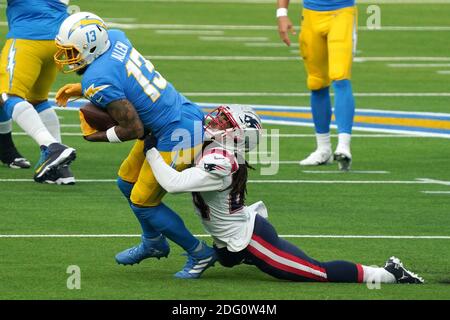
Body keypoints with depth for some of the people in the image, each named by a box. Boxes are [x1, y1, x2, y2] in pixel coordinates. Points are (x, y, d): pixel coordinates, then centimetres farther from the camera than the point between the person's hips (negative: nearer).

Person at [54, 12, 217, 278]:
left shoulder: (97, 81, -25)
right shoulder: (115, 38, -2)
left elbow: (134, 129, -22)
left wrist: (96, 136, -7)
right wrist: (81, 90, 11)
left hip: (177, 137, -9)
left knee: (143, 203, 6)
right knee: (127, 182, 23)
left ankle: (199, 253, 18)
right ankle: (153, 242, 43)